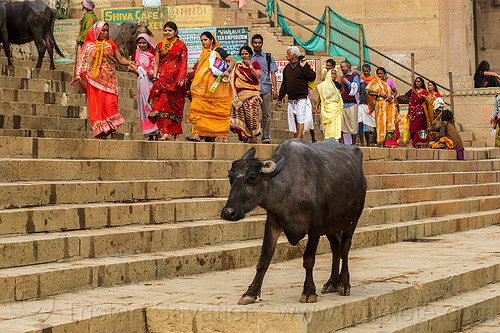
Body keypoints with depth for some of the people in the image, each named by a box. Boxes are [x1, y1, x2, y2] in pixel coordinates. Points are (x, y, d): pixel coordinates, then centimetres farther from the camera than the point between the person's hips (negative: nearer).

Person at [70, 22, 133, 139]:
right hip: (94, 79, 0)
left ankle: (113, 130, -15)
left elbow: (120, 59, 12)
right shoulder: (88, 45, 13)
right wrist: (78, 76, -3)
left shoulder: (110, 44, 16)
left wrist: (129, 63, -7)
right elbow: (82, 62, 10)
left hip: (108, 78, 0)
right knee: (97, 105, -6)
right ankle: (101, 131, -4)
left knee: (110, 103, -14)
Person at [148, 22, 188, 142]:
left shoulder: (181, 45, 5)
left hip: (176, 77, -2)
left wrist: (182, 78, -10)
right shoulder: (160, 46, 14)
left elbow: (184, 63, 0)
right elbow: (157, 63, 14)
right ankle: (165, 132, -16)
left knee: (175, 106, -1)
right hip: (163, 77, 2)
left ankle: (176, 134, 5)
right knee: (162, 103, -12)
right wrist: (155, 75, 2)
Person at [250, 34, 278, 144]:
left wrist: (275, 89, -1)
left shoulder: (268, 57, 12)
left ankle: (266, 137, 0)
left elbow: (273, 74, 9)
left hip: (266, 89, 0)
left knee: (266, 115, -2)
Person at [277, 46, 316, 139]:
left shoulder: (303, 65, -2)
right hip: (291, 100, 6)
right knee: (293, 121, 6)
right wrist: (280, 98, 19)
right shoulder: (287, 68, 15)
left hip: (301, 99, -6)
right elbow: (284, 85, 21)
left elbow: (312, 77, -13)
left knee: (300, 120, -14)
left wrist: (304, 68, -18)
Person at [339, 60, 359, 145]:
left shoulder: (354, 76, -2)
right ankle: (341, 142, 2)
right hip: (342, 104, 7)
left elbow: (355, 89, -11)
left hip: (351, 104, -7)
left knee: (352, 124, -3)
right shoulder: (343, 77, 20)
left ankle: (353, 143, 2)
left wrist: (347, 82, -9)